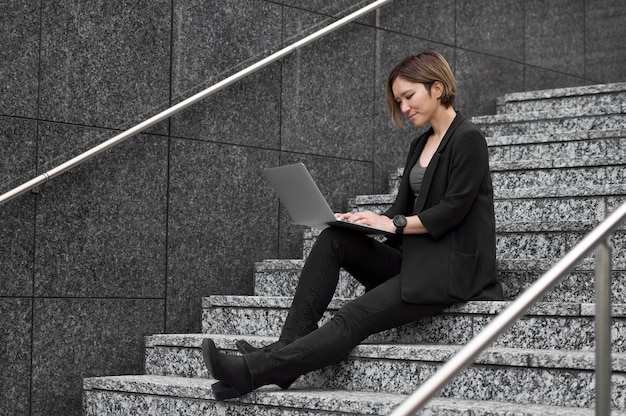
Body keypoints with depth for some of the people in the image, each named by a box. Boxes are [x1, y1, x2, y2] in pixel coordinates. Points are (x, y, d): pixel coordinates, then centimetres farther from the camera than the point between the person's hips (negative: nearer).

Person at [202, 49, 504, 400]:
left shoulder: (468, 139, -6)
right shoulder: (420, 145, 19)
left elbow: (453, 210, -14)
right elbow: (402, 209, 15)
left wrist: (395, 224, -18)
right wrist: (364, 221, -3)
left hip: (452, 267, -8)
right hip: (415, 260, 8)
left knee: (355, 318, -25)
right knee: (334, 240, -16)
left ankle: (252, 372, -35)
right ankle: (286, 349, -25)